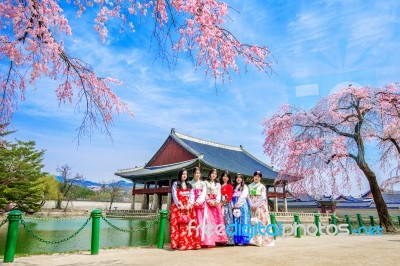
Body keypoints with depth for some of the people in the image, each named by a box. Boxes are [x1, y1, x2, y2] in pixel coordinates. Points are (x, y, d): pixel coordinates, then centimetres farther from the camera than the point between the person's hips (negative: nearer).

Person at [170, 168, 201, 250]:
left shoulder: (189, 185, 17)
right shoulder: (175, 184, 5)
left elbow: (192, 196, 8)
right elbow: (174, 196, -3)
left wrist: (189, 205, -8)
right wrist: (180, 206, -11)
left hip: (188, 208, 3)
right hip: (177, 207, -3)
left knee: (189, 226, -4)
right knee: (177, 226, -8)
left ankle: (190, 243, -1)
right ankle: (178, 244, -7)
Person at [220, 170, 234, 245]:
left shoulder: (229, 186, 3)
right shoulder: (220, 186, 13)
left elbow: (229, 196, -4)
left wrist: (224, 202, -11)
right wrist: (220, 202, -6)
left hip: (227, 205, -4)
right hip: (221, 205, 4)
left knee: (227, 220, -7)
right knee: (222, 221, 3)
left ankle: (230, 240, -5)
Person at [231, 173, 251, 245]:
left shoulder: (244, 187, 4)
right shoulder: (234, 187, 19)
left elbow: (243, 197, -7)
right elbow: (232, 198, 11)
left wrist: (237, 205, -11)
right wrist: (233, 206, -3)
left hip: (242, 206, -4)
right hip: (235, 207, 4)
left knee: (243, 222, -7)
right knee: (236, 223, 1)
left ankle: (243, 239, -8)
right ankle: (237, 240, 2)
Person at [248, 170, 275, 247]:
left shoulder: (262, 186, 2)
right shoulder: (250, 186, 11)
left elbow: (263, 197, -7)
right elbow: (248, 196, 4)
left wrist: (256, 205, -15)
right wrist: (251, 205, -11)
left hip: (261, 206, -2)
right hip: (252, 207, 3)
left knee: (262, 222, -6)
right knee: (253, 222, 1)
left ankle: (263, 240, -1)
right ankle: (255, 240, 4)